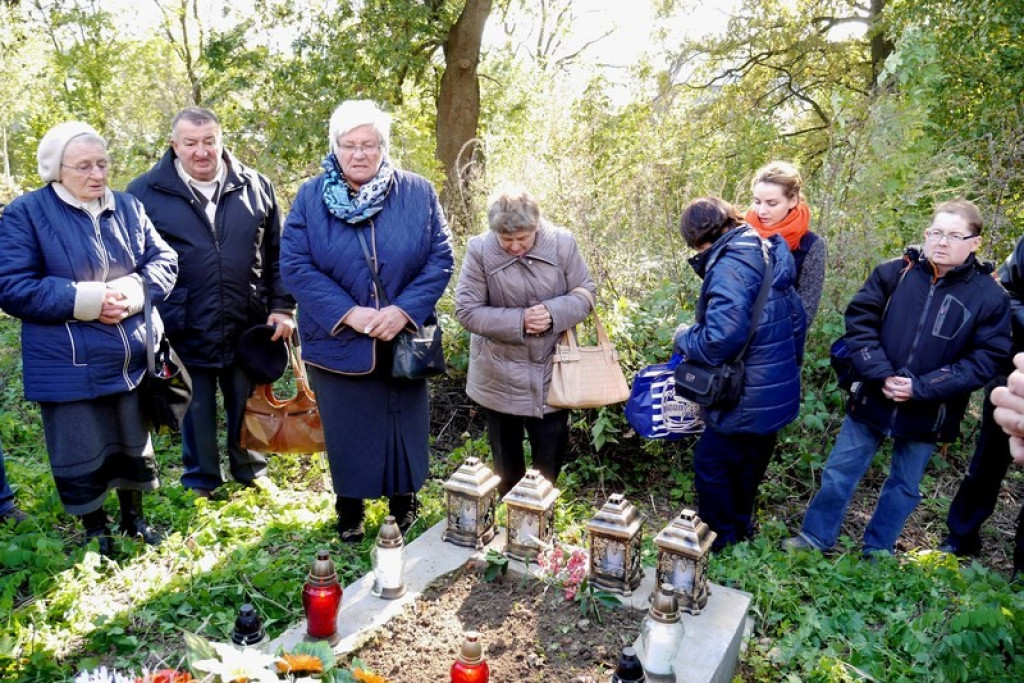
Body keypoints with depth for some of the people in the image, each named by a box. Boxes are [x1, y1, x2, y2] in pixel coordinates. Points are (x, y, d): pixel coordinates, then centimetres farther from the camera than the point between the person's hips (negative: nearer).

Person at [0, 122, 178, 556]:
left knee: (134, 446, 18)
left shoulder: (129, 208, 6)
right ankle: (96, 533, 30)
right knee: (82, 456, 9)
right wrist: (85, 299, -22)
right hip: (70, 367, -4)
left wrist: (134, 288, -16)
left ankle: (134, 518, 38)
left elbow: (164, 261, 4)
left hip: (133, 358, 4)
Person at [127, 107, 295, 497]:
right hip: (186, 333, -1)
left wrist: (283, 307, 1)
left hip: (248, 328, 2)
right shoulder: (146, 193, -1)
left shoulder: (255, 187, 4)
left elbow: (278, 254, 7)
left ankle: (253, 473, 36)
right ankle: (201, 484, 32)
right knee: (197, 414, 13)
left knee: (248, 408, 16)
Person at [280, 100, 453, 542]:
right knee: (346, 433, 13)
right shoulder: (310, 198, -2)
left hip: (403, 340, 1)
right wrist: (348, 313, -18)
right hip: (336, 341, 0)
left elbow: (440, 260, -5)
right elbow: (295, 266, -9)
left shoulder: (418, 194, -1)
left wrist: (404, 310, -18)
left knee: (405, 426, 14)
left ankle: (403, 503, 37)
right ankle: (349, 510, 35)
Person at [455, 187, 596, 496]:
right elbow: (466, 310, -13)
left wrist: (553, 312, -22)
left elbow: (585, 293, -2)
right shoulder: (480, 250, -14)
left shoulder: (562, 243, -9)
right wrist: (518, 321, -23)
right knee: (505, 457, 18)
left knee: (551, 456, 14)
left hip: (551, 371, 1)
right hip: (500, 375, -1)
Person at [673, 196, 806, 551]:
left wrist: (684, 336, -12)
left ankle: (719, 538, 23)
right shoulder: (767, 257, 6)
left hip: (747, 398, -9)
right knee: (747, 463, 24)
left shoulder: (730, 267, -24)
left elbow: (720, 340, -32)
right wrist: (789, 364, 27)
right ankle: (740, 529, 42)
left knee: (710, 461, 8)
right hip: (777, 392, 9)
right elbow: (797, 318, 15)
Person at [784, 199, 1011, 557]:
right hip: (873, 399, 0)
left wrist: (921, 388, -19)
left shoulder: (990, 296, -8)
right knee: (839, 471, 10)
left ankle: (876, 552, 35)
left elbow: (984, 360, -10)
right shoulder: (893, 272, -6)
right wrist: (882, 375, -17)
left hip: (927, 413, 0)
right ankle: (815, 538, 28)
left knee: (905, 485, 16)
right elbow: (859, 321, -6)